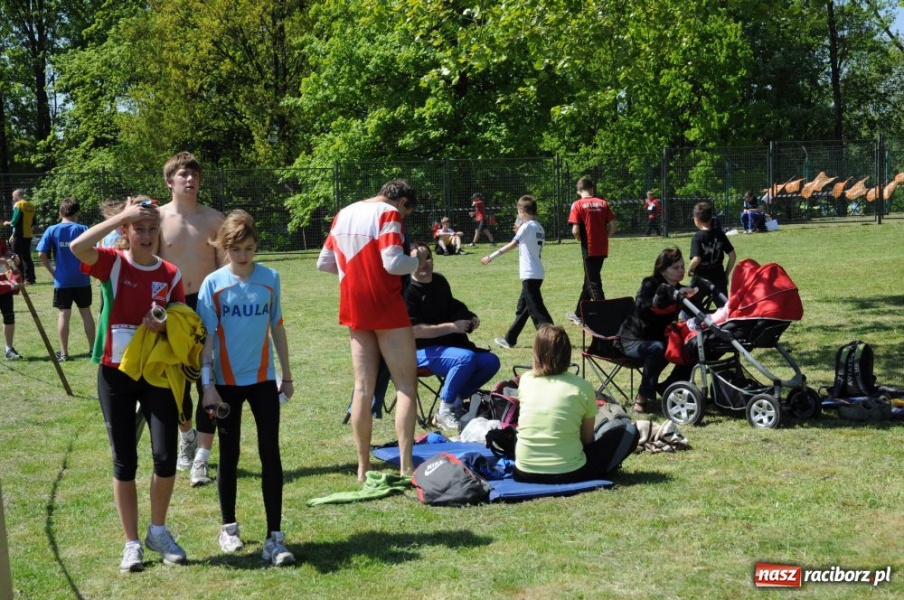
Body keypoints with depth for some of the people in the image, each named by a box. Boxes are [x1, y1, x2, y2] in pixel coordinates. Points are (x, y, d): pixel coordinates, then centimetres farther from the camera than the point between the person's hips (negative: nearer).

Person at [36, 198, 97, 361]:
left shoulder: (52, 230, -3)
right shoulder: (83, 229, -5)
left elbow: (42, 255, -7)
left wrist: (52, 271, 5)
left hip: (62, 280, 0)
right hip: (82, 279, 0)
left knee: (64, 314, 4)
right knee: (86, 312, 11)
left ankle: (64, 353, 8)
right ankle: (93, 348, 18)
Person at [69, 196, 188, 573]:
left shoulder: (171, 274, 2)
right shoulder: (113, 263, -5)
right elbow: (77, 247, -26)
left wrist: (164, 326, -18)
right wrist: (120, 216, -23)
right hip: (116, 374, -1)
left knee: (166, 457, -4)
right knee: (124, 461, 5)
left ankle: (158, 531, 19)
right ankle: (132, 543, 17)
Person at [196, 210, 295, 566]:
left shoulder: (270, 279, -1)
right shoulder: (213, 284, -6)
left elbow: (277, 328, 7)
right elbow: (206, 337, -6)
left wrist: (286, 374, 10)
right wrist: (208, 384, -12)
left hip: (263, 378, 1)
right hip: (227, 382, -1)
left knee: (270, 453, -2)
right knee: (229, 455, 10)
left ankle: (275, 536, 0)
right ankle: (228, 527, 26)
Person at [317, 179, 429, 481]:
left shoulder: (343, 215, 11)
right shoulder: (388, 214, -11)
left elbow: (324, 262, 16)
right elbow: (394, 263, -23)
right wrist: (418, 261, -5)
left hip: (354, 310, 6)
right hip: (387, 309, -6)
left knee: (363, 388, 10)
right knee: (406, 386, 1)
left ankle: (363, 467, 12)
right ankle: (406, 466, -6)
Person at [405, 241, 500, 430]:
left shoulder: (440, 281, 11)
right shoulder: (408, 291, -15)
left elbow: (453, 308, 28)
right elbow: (414, 331, -22)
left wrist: (469, 319, 6)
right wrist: (452, 327, -20)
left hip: (448, 344, 8)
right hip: (422, 351, -8)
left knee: (491, 361, -3)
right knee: (466, 358, -32)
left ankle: (455, 398, 7)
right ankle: (444, 411, -18)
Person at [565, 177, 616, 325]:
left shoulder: (578, 205, -8)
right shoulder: (603, 203, 4)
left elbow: (575, 231, -14)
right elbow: (612, 227, 2)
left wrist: (580, 239, 6)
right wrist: (603, 238, 14)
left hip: (589, 249, -5)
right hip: (602, 249, 5)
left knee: (593, 284, 0)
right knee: (589, 280, 19)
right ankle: (579, 314, 32)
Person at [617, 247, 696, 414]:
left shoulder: (678, 290, 5)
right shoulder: (650, 285, -16)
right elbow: (641, 309, -37)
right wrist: (671, 296, -48)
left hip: (661, 338, 7)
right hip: (633, 340, -7)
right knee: (658, 348, -37)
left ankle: (667, 389, 4)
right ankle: (642, 396, -28)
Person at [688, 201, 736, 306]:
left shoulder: (697, 237, -11)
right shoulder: (720, 234, 2)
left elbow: (696, 259, -22)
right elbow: (733, 256, 2)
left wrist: (689, 269, -3)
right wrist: (726, 274, 12)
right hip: (718, 278, 4)